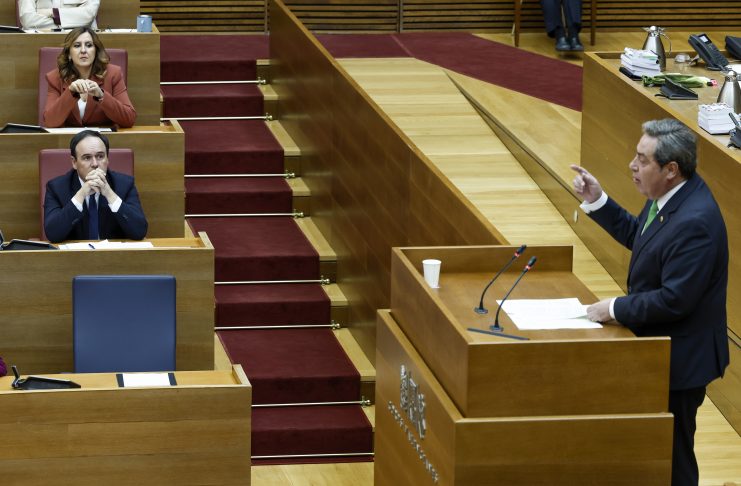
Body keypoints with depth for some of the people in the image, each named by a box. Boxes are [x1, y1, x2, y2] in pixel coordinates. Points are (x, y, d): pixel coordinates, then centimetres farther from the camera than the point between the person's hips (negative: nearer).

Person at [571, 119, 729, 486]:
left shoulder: (694, 221, -31)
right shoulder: (669, 198, -1)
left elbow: (675, 299, -31)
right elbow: (637, 235, 16)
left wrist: (616, 309, -19)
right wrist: (596, 200, 4)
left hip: (680, 359, -10)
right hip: (661, 346, 10)